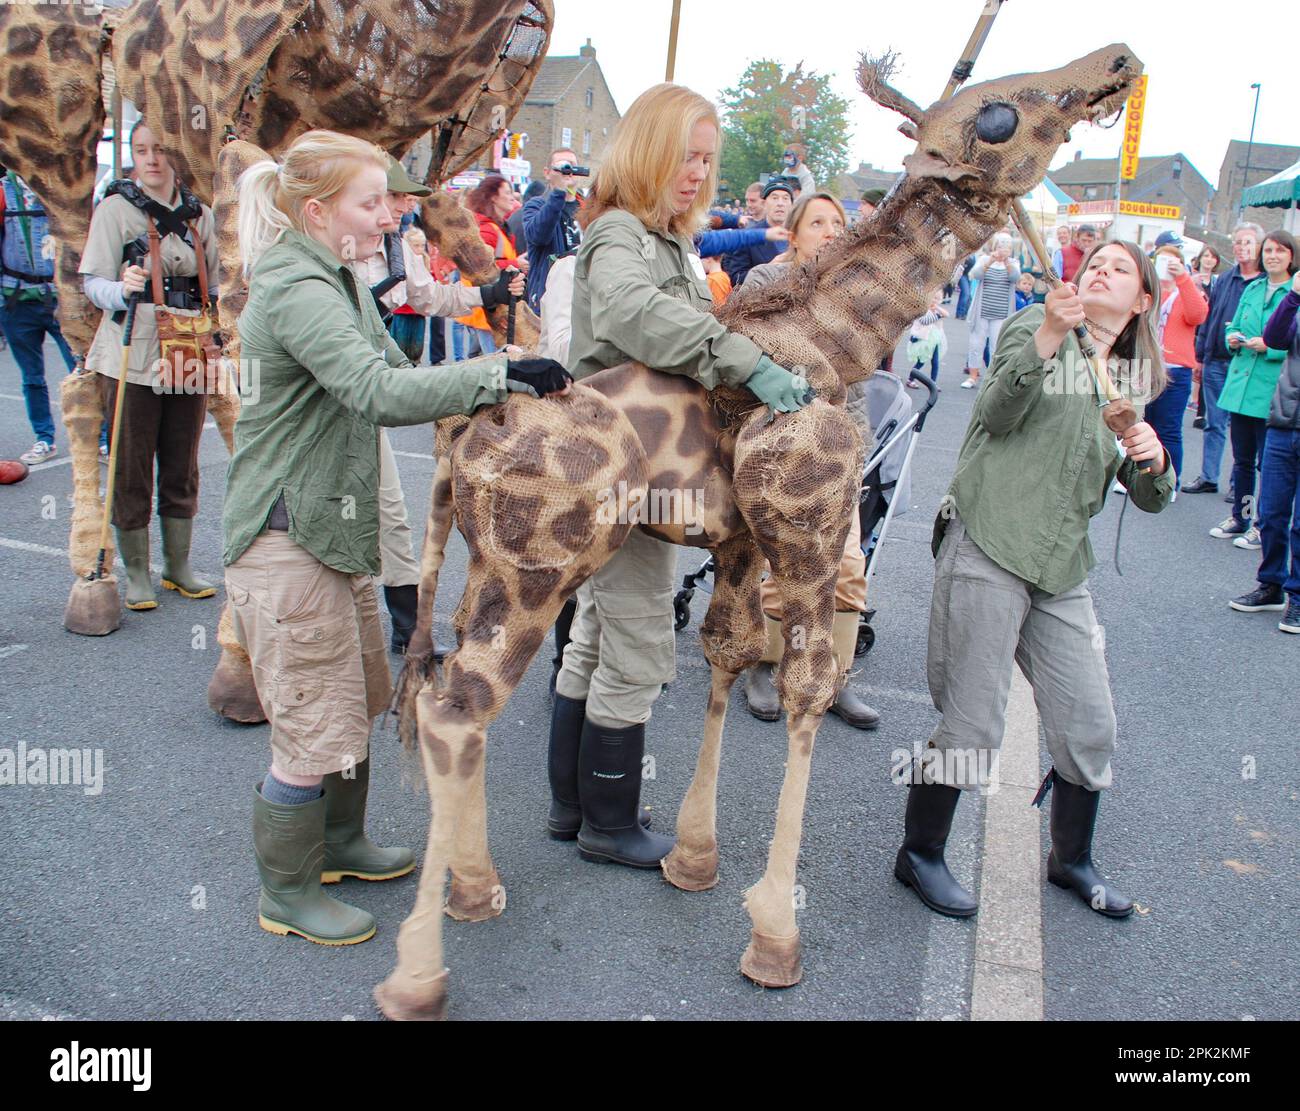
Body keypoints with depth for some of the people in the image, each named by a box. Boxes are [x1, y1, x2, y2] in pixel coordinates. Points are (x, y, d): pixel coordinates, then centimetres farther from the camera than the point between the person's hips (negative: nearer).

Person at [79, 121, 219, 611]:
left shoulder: (200, 214, 10)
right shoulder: (116, 207, -1)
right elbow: (93, 281, -5)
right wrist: (123, 290, -25)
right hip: (132, 356, -3)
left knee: (182, 467, 11)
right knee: (132, 468, 2)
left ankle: (179, 565, 24)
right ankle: (137, 574, 14)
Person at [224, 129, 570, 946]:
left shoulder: (338, 282, 12)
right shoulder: (296, 292, -21)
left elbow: (394, 374, 12)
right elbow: (379, 391, -34)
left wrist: (484, 391, -2)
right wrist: (500, 375, -32)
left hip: (337, 527, 10)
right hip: (290, 541, -10)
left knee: (360, 700, 21)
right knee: (315, 728, 1)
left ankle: (340, 843, 40)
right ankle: (287, 893, 22)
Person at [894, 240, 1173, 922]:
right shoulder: (1034, 327, 4)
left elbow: (1150, 500, 17)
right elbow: (997, 412, -15)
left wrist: (1153, 460, -4)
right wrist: (1048, 337, -28)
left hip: (1060, 569, 6)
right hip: (986, 551, -6)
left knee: (1091, 727, 8)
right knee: (971, 723, -2)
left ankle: (1071, 859, 32)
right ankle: (920, 854, 19)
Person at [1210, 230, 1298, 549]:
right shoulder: (1252, 289, 12)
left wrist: (1270, 346, -21)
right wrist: (1233, 338, 0)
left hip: (1274, 390, -5)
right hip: (1241, 386, 5)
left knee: (1268, 463, 0)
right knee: (1242, 459, 14)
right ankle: (1239, 518, 26)